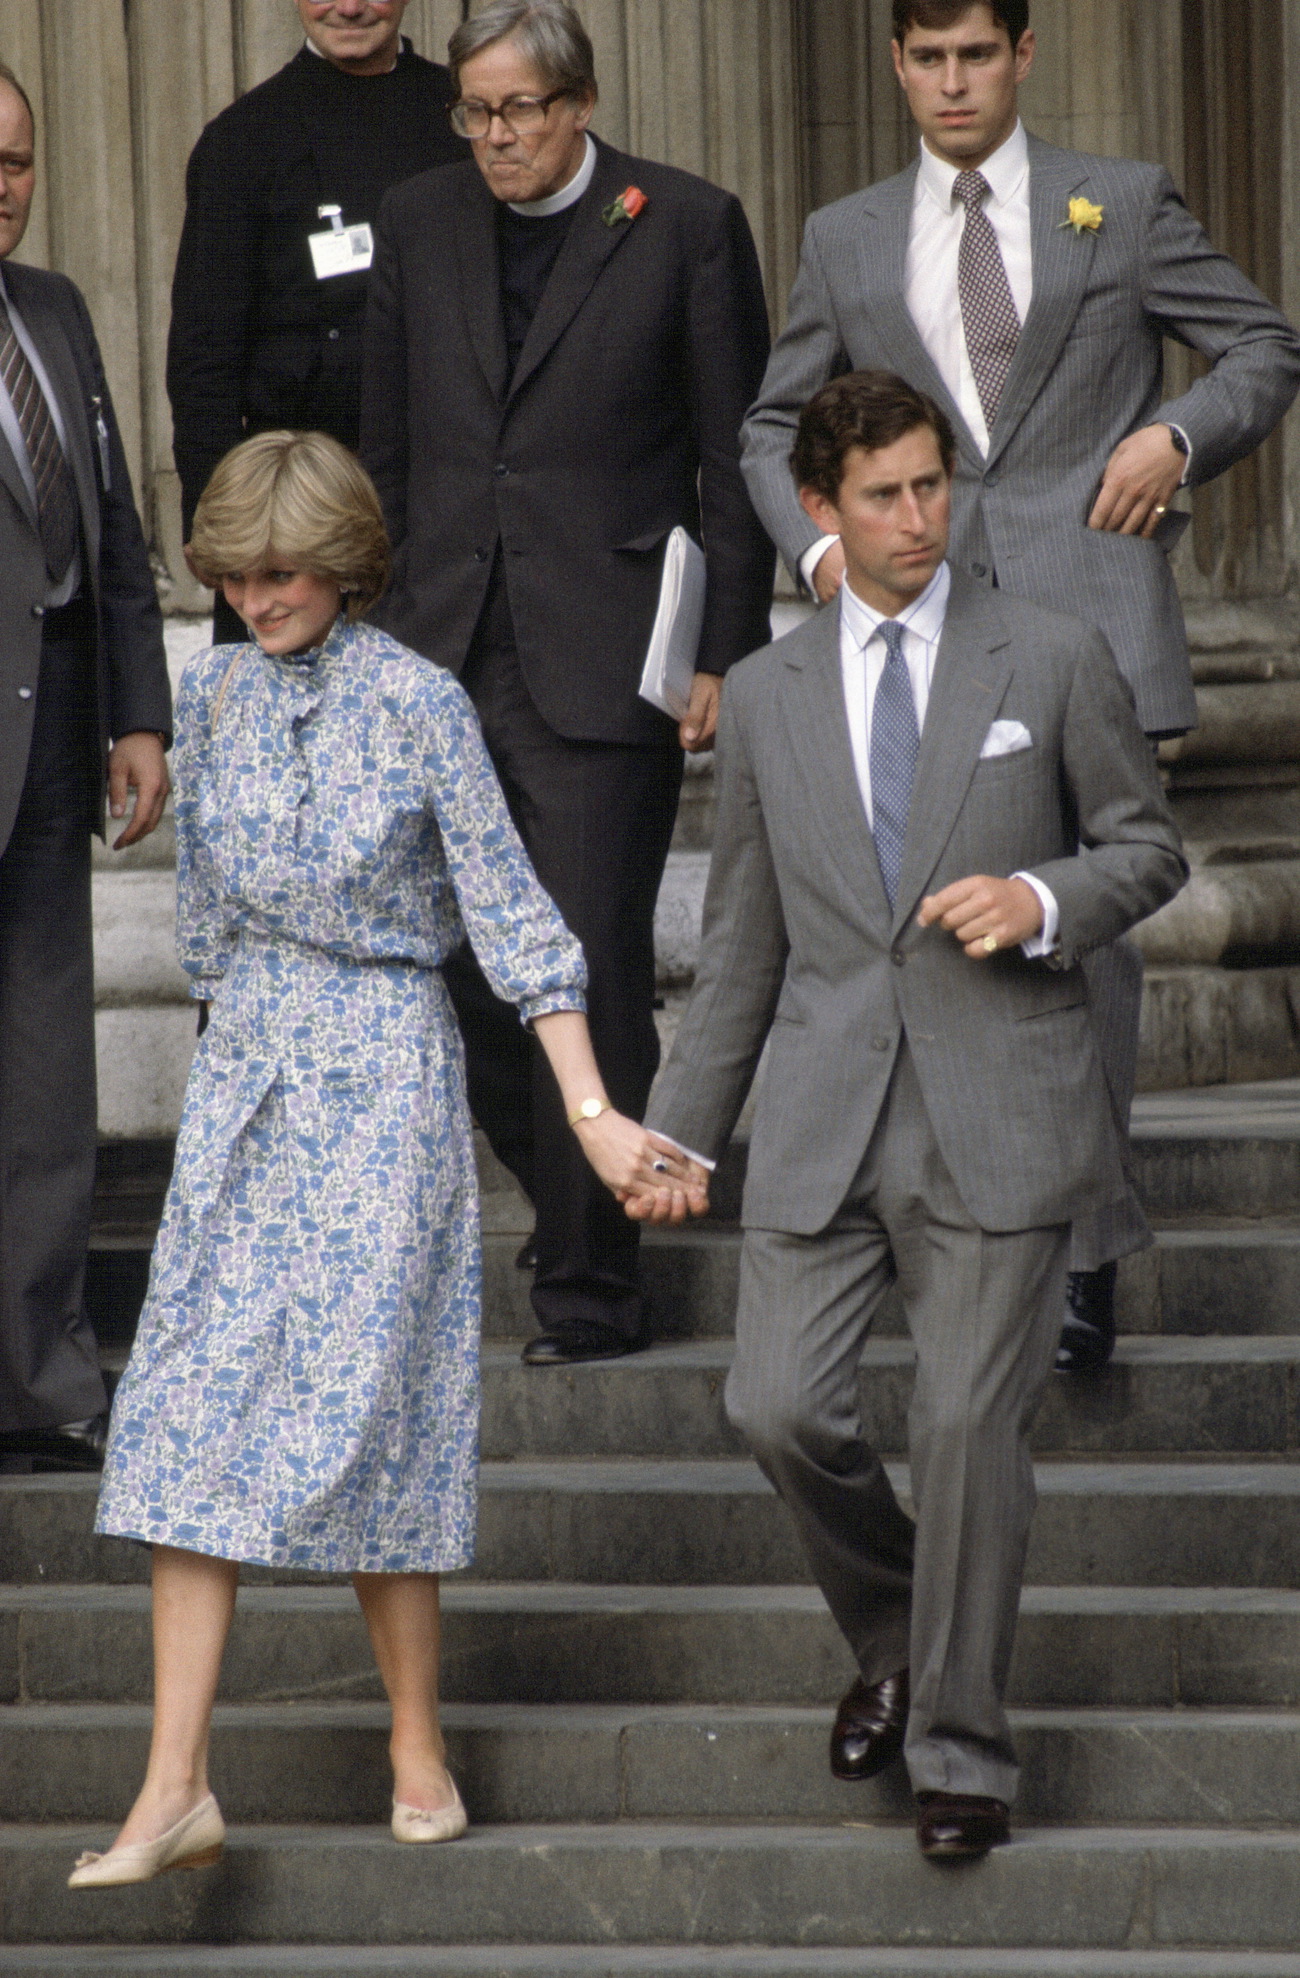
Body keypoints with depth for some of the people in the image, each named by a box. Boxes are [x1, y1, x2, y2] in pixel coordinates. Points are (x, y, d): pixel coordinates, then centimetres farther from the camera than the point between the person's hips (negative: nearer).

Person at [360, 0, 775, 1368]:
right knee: (454, 980, 5)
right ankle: (578, 1211, 26)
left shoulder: (687, 228, -2)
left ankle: (589, 1291, 4)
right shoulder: (419, 224, 10)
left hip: (601, 675, -4)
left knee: (591, 982, -4)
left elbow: (735, 461, -1)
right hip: (441, 669, 4)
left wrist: (721, 659, -5)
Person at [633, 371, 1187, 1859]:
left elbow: (1147, 846, 9)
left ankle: (960, 1748, 9)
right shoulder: (767, 693, 10)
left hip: (999, 1112, -2)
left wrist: (1042, 899, -12)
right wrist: (683, 1126, 13)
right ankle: (892, 1640, 23)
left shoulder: (1052, 662, 3)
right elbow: (741, 938, 15)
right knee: (779, 1407, -6)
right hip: (825, 1119, 2)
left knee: (968, 1421, -4)